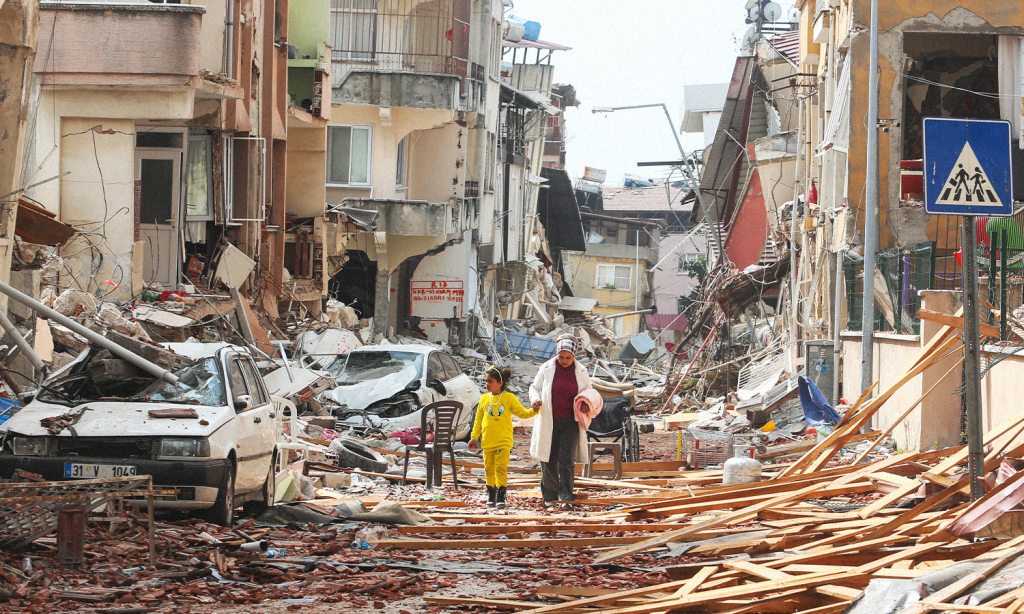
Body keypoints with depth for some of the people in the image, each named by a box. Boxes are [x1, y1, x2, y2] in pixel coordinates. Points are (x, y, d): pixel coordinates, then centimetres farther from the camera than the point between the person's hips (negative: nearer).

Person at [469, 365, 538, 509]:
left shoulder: (509, 398, 0)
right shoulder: (484, 399, 7)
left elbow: (522, 412, 5)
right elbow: (478, 419, 12)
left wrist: (534, 411, -12)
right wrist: (474, 437, 11)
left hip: (504, 441, -3)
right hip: (487, 442, 3)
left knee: (501, 468, -10)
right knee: (489, 469, 8)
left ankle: (501, 497, -8)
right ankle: (491, 496, 18)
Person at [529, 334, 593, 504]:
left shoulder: (581, 372, 1)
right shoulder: (546, 369, -3)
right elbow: (534, 388, 8)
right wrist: (535, 400, -14)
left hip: (571, 423, 0)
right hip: (549, 422, 0)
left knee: (567, 459, -10)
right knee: (549, 460, 5)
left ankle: (566, 495, -7)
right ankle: (550, 495, 19)